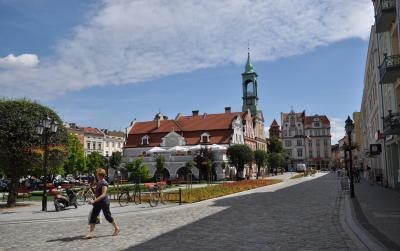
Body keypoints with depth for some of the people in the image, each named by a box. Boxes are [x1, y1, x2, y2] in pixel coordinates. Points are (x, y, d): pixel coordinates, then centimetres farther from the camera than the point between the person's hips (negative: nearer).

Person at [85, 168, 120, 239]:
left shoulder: (104, 183, -19)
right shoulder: (99, 182, 8)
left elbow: (103, 194, -27)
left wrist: (94, 201, -33)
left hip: (104, 202, -8)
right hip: (98, 202, 8)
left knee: (108, 216, 5)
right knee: (92, 216, 0)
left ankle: (117, 228, 24)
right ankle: (90, 233, 1)